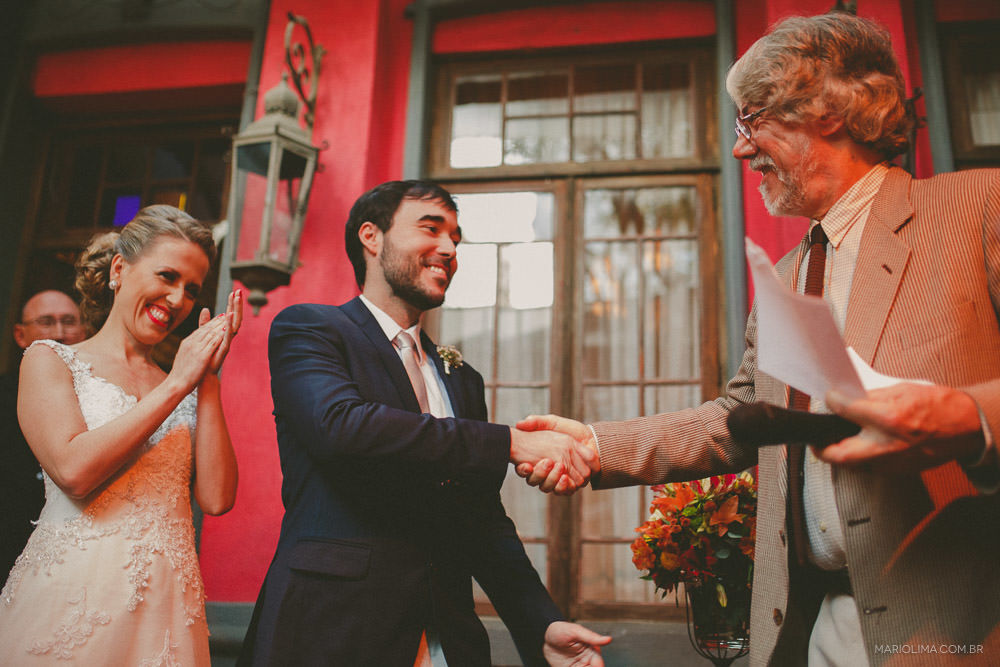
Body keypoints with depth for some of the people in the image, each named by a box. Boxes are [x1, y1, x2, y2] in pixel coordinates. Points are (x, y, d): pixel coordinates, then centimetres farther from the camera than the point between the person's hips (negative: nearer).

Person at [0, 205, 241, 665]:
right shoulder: (50, 360, 2)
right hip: (68, 602, -3)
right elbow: (73, 470, -15)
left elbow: (216, 498, -4)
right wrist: (177, 384, -10)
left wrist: (207, 379, -4)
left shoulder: (186, 389, 10)